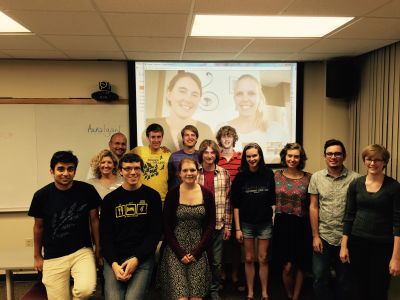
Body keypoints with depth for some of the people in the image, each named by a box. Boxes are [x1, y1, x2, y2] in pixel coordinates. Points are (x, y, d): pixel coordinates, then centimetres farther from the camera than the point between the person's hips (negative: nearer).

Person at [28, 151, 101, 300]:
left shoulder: (87, 191, -8)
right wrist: (37, 256, 14)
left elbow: (94, 220, 3)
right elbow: (38, 227, 7)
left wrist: (98, 249, 5)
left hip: (82, 251, -1)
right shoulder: (42, 195, -6)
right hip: (53, 257, 1)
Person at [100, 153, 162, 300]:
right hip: (114, 259, 2)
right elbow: (105, 235, 5)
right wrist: (114, 264, -10)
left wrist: (137, 259, -11)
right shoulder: (110, 199, 8)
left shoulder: (152, 196, 3)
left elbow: (155, 232, 0)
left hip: (143, 258, -1)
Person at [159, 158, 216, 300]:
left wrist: (197, 251, -7)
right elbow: (166, 226, -4)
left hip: (198, 249, 1)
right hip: (176, 249, -1)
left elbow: (211, 224, 2)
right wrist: (180, 253, -10)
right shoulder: (172, 194, -5)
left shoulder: (207, 194, 0)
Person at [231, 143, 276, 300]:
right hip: (246, 223, 0)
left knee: (263, 259, 8)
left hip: (265, 223, 0)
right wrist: (237, 228, -5)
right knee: (249, 259, 10)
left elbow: (273, 200, 2)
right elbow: (235, 204, -3)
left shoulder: (268, 174, -4)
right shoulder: (240, 177, -5)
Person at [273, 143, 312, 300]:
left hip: (301, 225, 0)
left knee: (299, 265, 11)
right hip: (282, 224, 1)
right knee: (287, 266, 0)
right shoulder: (277, 175, 2)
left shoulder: (308, 177, -4)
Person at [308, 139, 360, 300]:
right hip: (323, 237, 1)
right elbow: (313, 207, 1)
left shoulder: (355, 178, -6)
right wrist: (315, 236, -2)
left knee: (345, 280, 14)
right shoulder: (316, 177, 0)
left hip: (346, 238, -1)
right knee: (319, 278, 9)